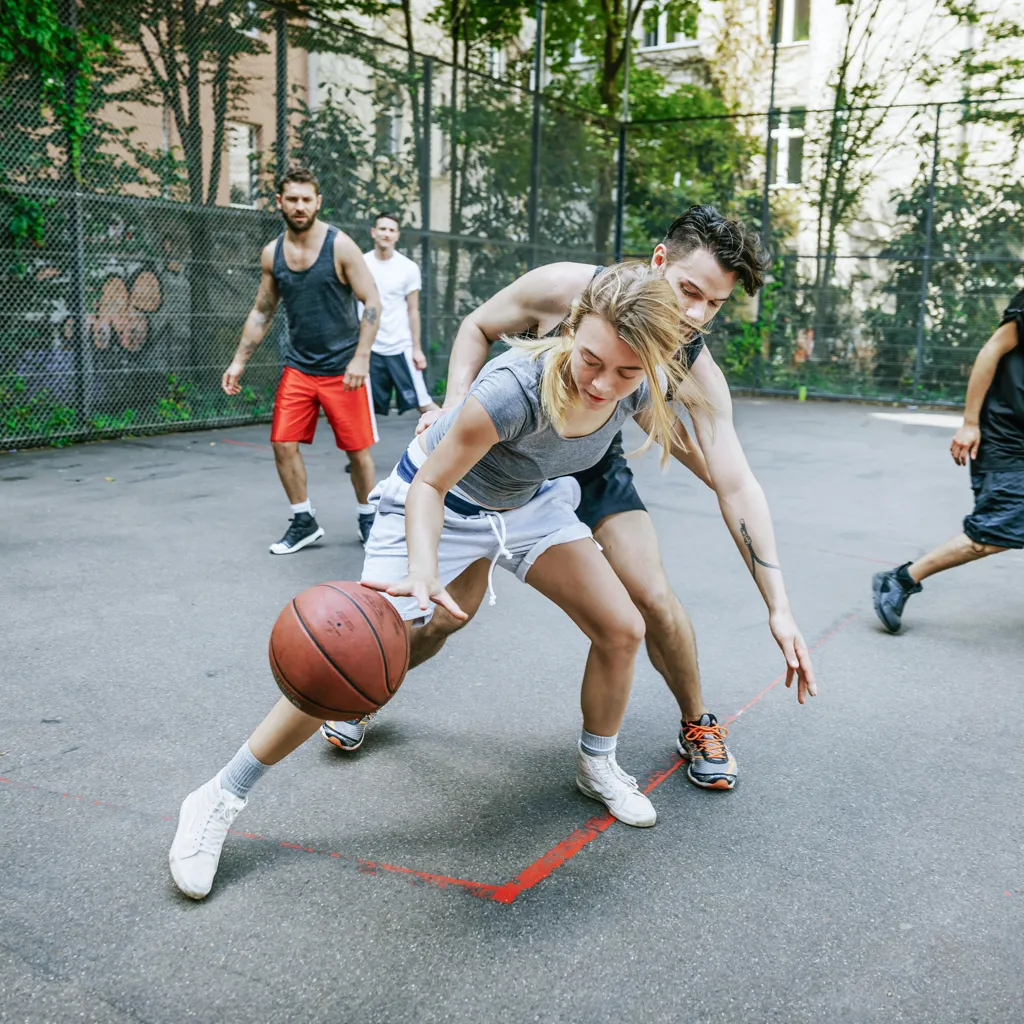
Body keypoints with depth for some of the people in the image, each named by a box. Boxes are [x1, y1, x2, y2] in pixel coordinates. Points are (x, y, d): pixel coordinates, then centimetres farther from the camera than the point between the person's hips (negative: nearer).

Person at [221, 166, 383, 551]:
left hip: (343, 367, -4)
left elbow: (372, 303, -11)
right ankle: (304, 522, 15)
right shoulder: (272, 254, 4)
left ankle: (367, 519, 24)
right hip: (297, 367, 4)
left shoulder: (340, 246, -9)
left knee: (358, 450, 2)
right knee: (283, 444, -2)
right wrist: (239, 361, 9)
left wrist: (361, 357, -20)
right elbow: (261, 312, 14)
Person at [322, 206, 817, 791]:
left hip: (593, 464, 1)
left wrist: (779, 606, -31)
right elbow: (477, 329, -10)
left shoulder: (695, 367, -25)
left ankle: (697, 726, 17)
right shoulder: (564, 288, -30)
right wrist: (456, 409, -26)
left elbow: (735, 484, -26)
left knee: (655, 600, -11)